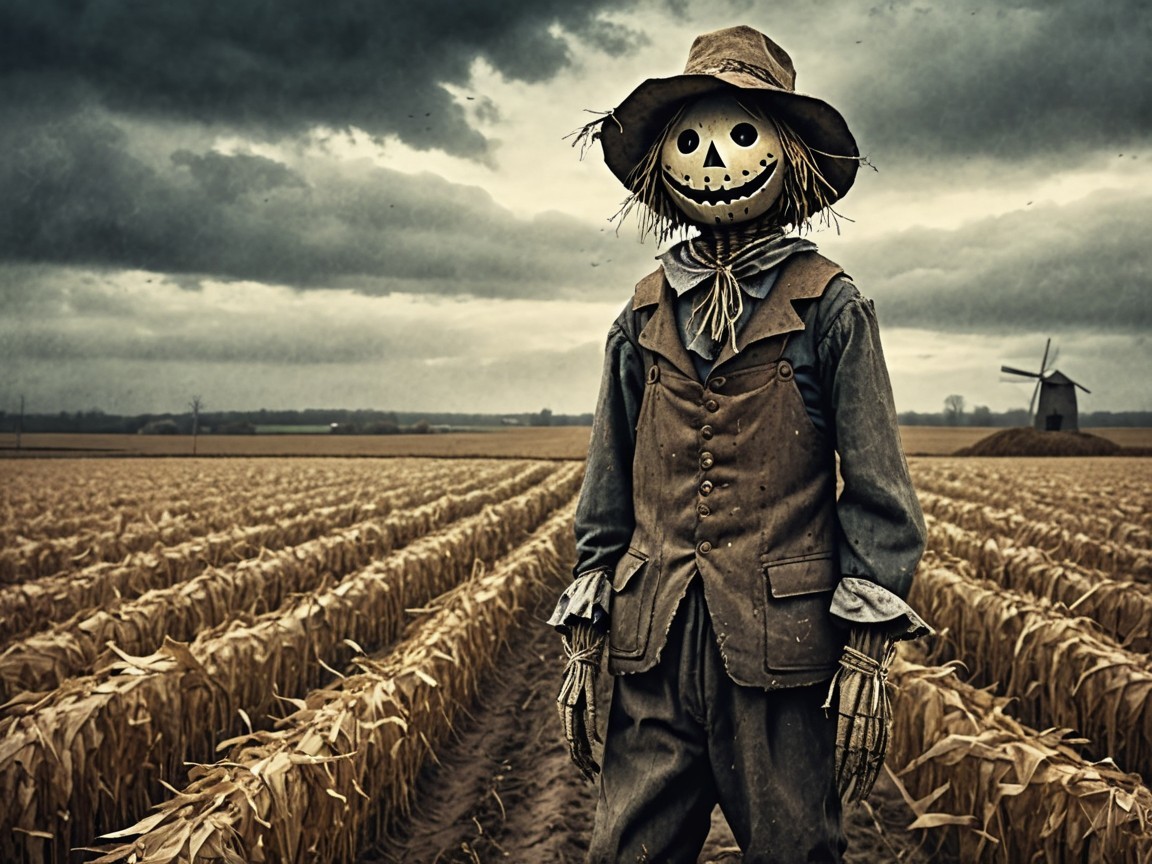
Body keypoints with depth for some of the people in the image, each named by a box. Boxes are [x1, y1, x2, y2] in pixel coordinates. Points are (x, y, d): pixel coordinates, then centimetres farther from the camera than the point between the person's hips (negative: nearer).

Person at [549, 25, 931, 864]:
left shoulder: (830, 306, 0)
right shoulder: (643, 315, 11)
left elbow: (877, 488, -2)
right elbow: (608, 486, 14)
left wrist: (866, 654, -10)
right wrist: (583, 644, 9)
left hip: (782, 643, -3)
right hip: (655, 644, 3)